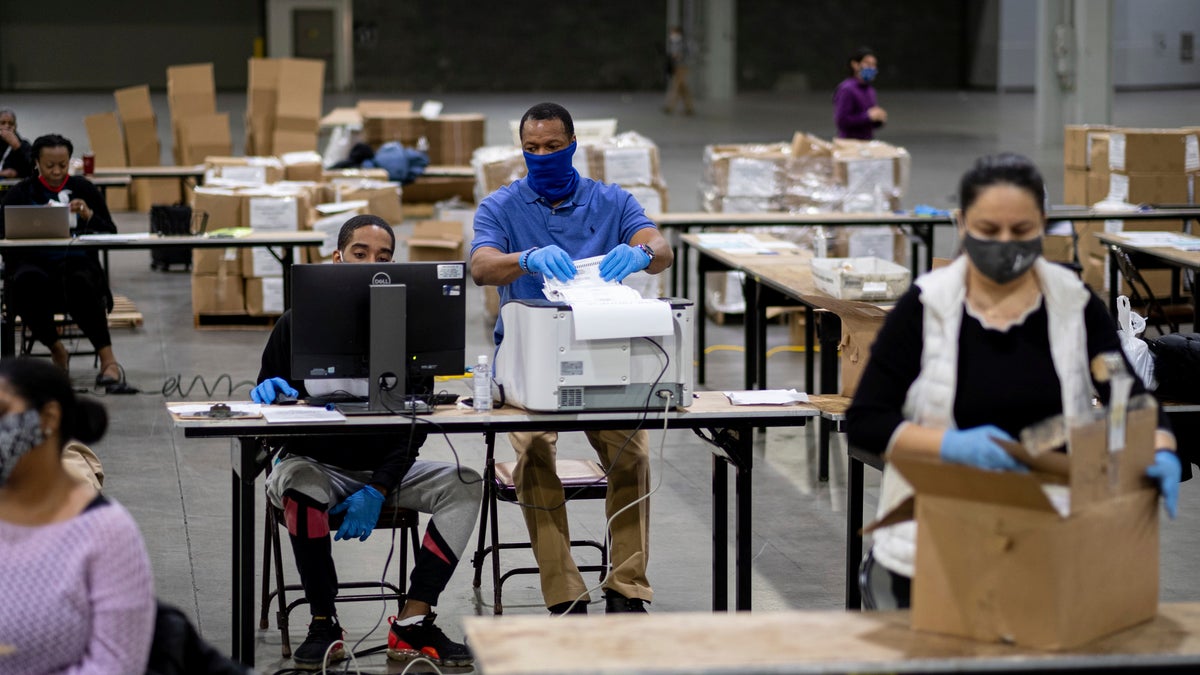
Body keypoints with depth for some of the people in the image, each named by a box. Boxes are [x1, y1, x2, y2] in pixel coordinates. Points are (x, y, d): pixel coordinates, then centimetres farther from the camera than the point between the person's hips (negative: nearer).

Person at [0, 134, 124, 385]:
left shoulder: (83, 188, 12)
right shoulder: (20, 193, 11)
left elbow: (111, 234, 9)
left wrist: (89, 215, -11)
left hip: (78, 262, -1)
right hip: (36, 263, 1)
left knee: (80, 284, -38)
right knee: (26, 282, -36)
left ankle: (108, 359, -33)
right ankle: (57, 351, -15)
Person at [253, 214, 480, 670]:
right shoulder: (298, 324, -2)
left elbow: (413, 425, -3)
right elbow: (263, 406, 6)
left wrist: (378, 490, -15)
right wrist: (270, 393, -20)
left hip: (386, 467, 2)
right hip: (317, 464, -2)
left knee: (465, 483, -22)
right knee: (298, 485, -37)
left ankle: (413, 624, -20)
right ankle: (324, 625, -21)